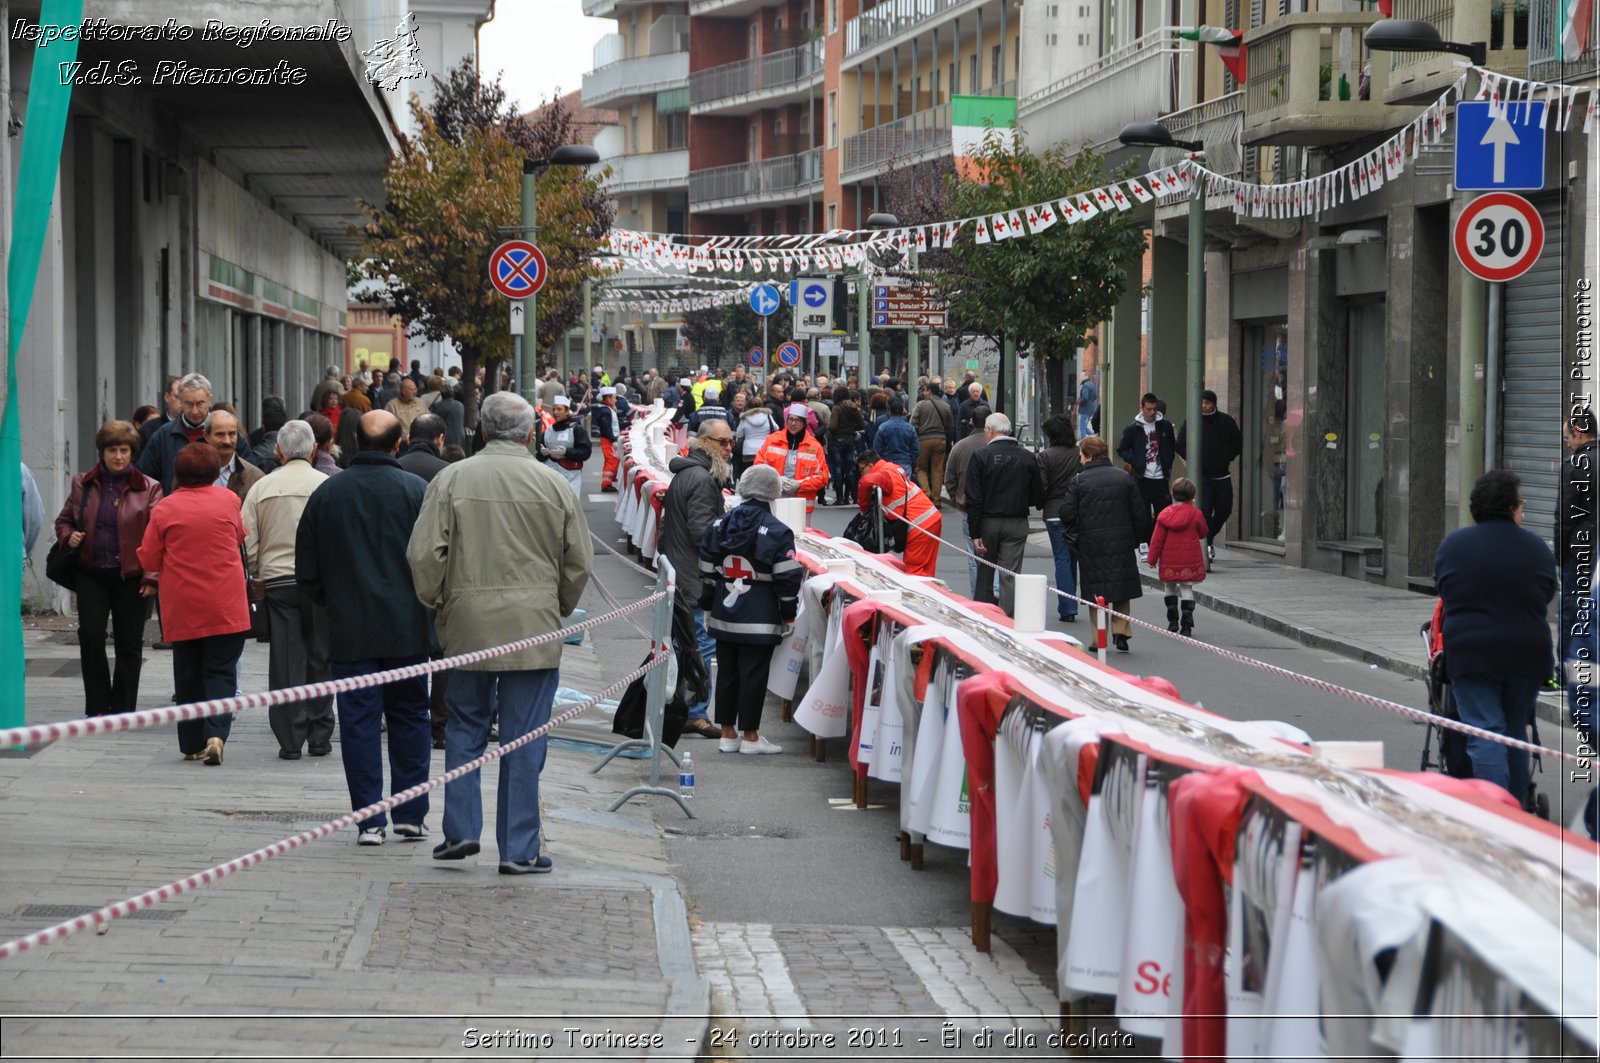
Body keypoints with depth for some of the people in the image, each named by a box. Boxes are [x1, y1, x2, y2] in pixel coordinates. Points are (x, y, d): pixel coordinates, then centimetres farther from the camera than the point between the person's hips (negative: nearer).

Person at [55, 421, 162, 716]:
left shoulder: (148, 488, 1)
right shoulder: (83, 484, 9)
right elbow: (64, 520, 19)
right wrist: (69, 537, -4)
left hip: (130, 575, -1)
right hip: (91, 574, 2)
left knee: (129, 643, 4)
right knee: (90, 635, -10)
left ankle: (123, 709, 15)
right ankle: (98, 706, 1)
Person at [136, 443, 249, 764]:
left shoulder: (164, 508, -5)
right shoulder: (228, 500, -1)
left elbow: (149, 559, 1)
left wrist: (153, 581, 22)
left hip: (181, 605, 1)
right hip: (225, 606, 0)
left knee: (188, 675, 12)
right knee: (221, 671, 2)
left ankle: (192, 743, 15)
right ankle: (216, 734, -17)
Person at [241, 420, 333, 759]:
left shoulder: (261, 487, 2)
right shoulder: (327, 485, -4)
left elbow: (246, 540, 4)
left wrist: (258, 576, 17)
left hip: (277, 580, 1)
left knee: (285, 662, 4)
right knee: (320, 660, 8)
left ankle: (290, 740, 2)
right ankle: (320, 737, 9)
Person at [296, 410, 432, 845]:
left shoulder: (326, 494, 2)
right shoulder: (416, 490, -4)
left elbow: (306, 571, 7)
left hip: (349, 630, 0)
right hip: (407, 629, 0)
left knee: (358, 722, 3)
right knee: (409, 717, 10)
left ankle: (370, 820, 1)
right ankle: (411, 815, 11)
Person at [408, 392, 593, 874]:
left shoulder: (452, 479, -2)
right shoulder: (553, 485, -1)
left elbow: (423, 554, -5)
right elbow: (579, 563, 4)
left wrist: (435, 602, 12)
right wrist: (557, 611, 19)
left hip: (468, 624, 1)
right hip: (534, 627, -1)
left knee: (465, 727, 16)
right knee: (524, 739, 4)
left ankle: (461, 829, 11)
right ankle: (520, 848, 7)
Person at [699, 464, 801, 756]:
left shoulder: (719, 525, 4)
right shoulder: (777, 532, -12)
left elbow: (707, 572, 10)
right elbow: (787, 578, -11)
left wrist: (707, 607, 19)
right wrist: (789, 614, 0)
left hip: (724, 615, 5)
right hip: (760, 619, -5)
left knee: (726, 671, 12)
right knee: (753, 674, 1)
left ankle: (727, 733, 18)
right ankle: (750, 736, 6)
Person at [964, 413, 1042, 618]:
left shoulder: (980, 456, -7)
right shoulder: (1027, 458, 0)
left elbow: (973, 499, -12)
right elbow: (1038, 498, 3)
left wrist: (975, 534, -11)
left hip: (988, 522, -1)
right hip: (1017, 523, 1)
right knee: (1011, 577, 1)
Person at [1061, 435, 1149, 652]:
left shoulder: (1079, 481, -6)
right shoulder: (1124, 478, 3)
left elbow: (1067, 514, -8)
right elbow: (1140, 513, 4)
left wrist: (1074, 537, 8)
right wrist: (1136, 538, 15)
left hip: (1090, 545, -2)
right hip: (1121, 544, 2)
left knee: (1095, 593, 5)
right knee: (1121, 589, 13)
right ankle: (1121, 632, 3)